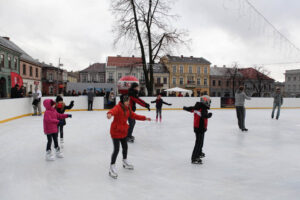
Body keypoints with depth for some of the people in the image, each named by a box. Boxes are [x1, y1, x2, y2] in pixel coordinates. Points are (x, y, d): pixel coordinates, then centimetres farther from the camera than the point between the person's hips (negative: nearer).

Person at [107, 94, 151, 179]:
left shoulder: (128, 108, 5)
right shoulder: (118, 107, -22)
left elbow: (134, 115, 15)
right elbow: (113, 111, -44)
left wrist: (144, 118, 14)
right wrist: (110, 114, -68)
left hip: (123, 131, 8)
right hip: (116, 131, -8)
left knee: (125, 147, 21)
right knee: (116, 149, -8)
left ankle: (125, 163, 44)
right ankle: (112, 168, 5)